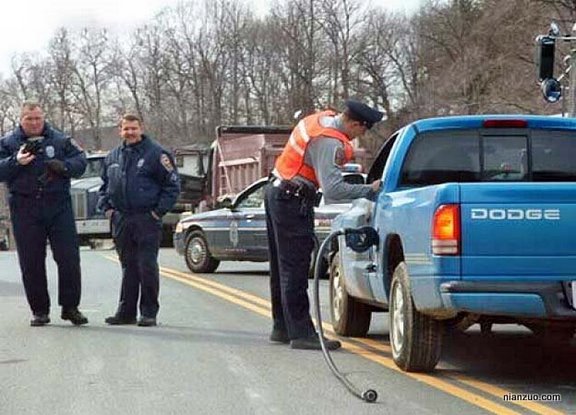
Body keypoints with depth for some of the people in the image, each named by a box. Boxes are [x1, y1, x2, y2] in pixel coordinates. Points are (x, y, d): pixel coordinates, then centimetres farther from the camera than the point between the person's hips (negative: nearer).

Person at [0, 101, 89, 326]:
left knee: (69, 257, -3)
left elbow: (80, 161, 4)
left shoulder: (60, 140, 8)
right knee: (31, 263, 3)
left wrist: (63, 166, -16)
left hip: (59, 206, 0)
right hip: (24, 210, 0)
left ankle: (70, 307, 7)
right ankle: (39, 310, 12)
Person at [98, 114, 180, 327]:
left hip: (147, 219, -5)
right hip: (121, 220, 5)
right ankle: (126, 312, 15)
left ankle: (149, 313, 1)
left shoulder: (155, 153, -4)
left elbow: (172, 184, -5)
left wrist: (159, 210, -9)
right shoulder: (113, 157, 14)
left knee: (147, 267, -5)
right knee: (128, 267, 11)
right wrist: (106, 207, 11)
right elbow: (104, 185, 26)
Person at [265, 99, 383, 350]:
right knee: (295, 269, -9)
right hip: (292, 201, -10)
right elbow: (333, 189, -30)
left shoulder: (323, 118, 5)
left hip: (276, 192, 10)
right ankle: (301, 333, -9)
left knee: (282, 267, 14)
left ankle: (282, 328, 22)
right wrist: (369, 190, -25)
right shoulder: (330, 143, -24)